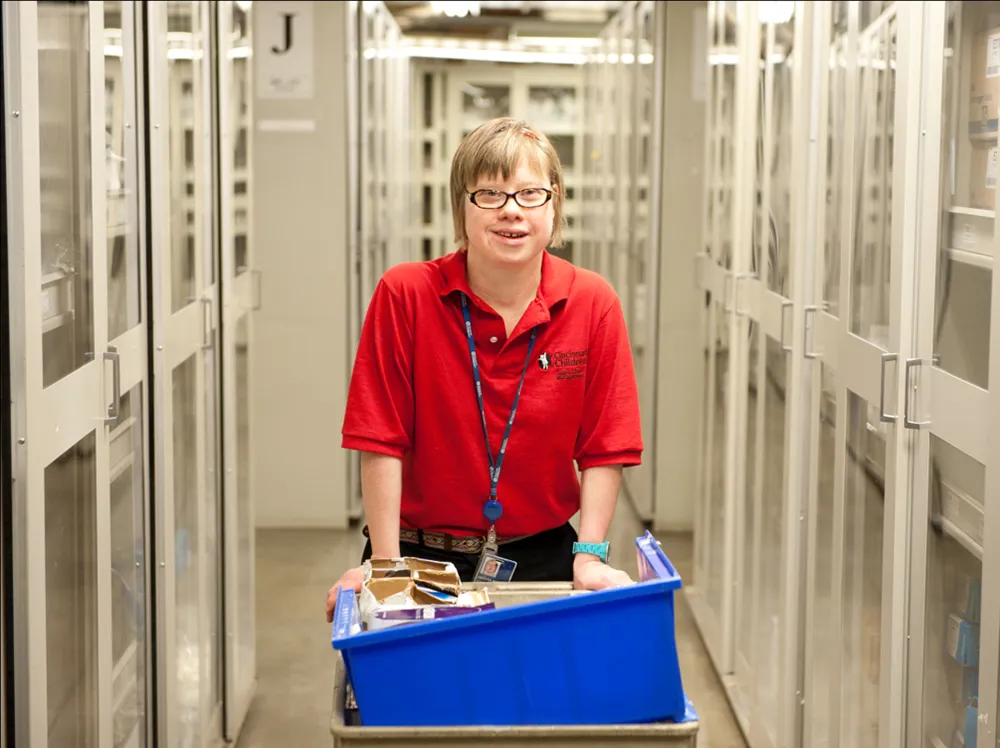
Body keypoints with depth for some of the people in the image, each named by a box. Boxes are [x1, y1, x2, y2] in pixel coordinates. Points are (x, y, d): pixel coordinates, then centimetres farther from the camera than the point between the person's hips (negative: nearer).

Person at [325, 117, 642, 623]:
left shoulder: (593, 304, -5)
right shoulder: (405, 295, -10)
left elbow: (603, 450, -2)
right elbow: (383, 442, -9)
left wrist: (589, 557, -10)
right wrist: (385, 563, -12)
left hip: (541, 558, 1)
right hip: (422, 556, -1)